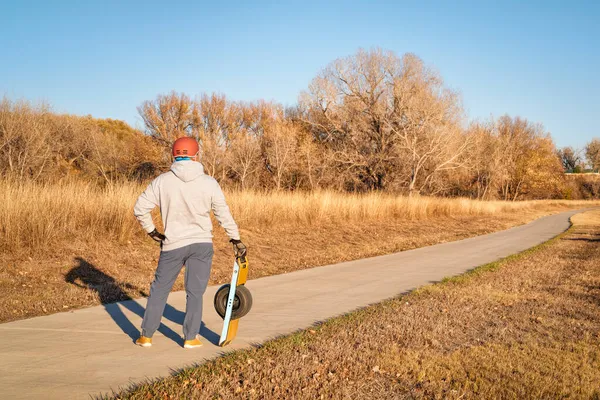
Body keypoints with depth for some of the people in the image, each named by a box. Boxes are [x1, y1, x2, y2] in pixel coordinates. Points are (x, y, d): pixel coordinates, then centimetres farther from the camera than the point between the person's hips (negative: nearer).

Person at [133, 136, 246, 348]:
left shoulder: (162, 181, -4)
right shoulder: (209, 183, -5)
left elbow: (140, 208, -2)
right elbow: (224, 214, 0)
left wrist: (152, 231, 12)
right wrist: (236, 239, 11)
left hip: (172, 245, 1)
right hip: (202, 244, 0)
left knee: (159, 289, 14)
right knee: (195, 292, 9)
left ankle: (146, 335, 20)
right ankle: (191, 337, 14)